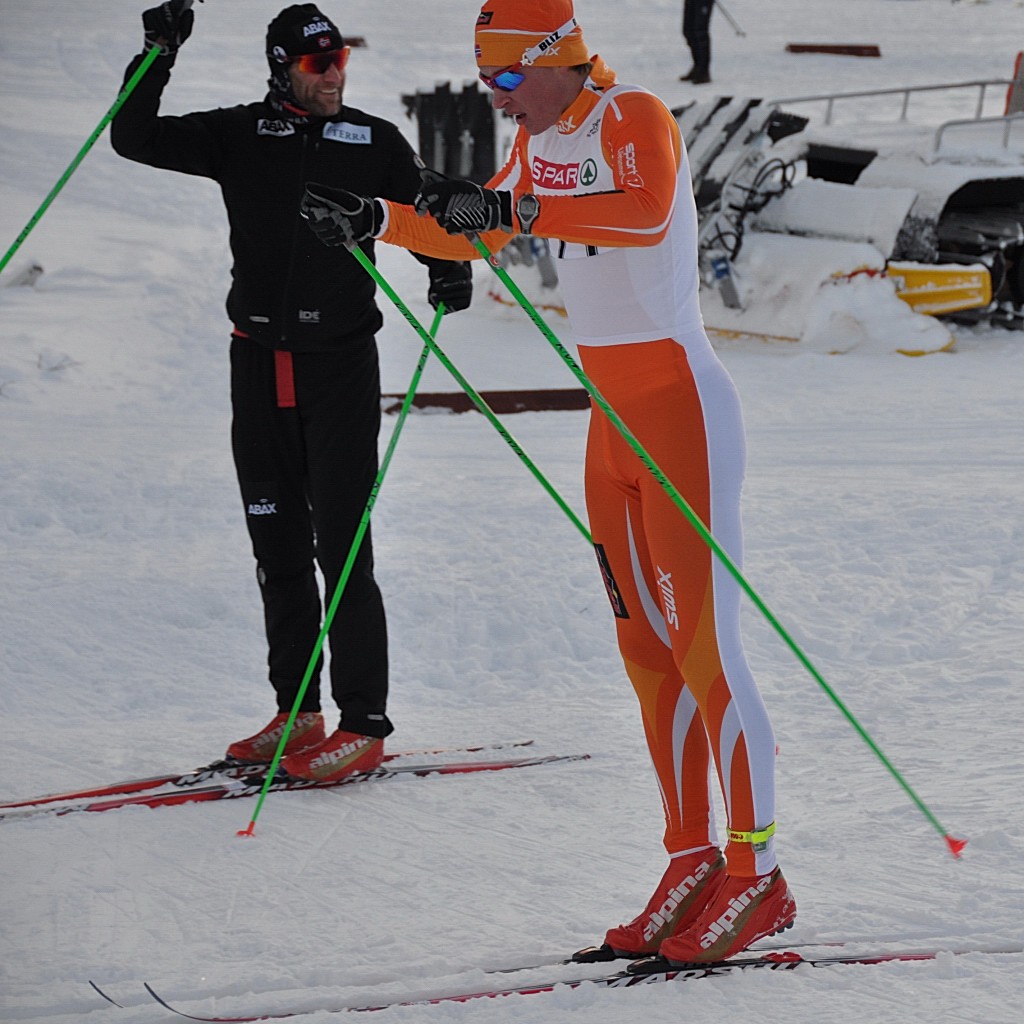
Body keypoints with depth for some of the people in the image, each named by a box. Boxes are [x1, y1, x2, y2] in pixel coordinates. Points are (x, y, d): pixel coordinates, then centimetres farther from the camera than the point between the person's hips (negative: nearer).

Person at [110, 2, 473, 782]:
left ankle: (363, 725, -5)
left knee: (341, 548, -8)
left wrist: (448, 269, -11)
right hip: (260, 365, 3)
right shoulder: (240, 136, 5)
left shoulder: (375, 142, 2)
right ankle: (297, 713, 19)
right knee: (278, 548, 10)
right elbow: (135, 139, 0)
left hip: (341, 364, -3)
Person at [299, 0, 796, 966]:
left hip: (681, 407, -9)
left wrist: (510, 207, -40)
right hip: (613, 416, 9)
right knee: (645, 650, 8)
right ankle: (691, 859, 14)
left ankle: (759, 878, -4)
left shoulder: (635, 117, -13)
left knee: (704, 650, -8)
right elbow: (474, 235, 27)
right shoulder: (540, 143, 12)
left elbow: (645, 211, -34)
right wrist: (375, 220, 14)